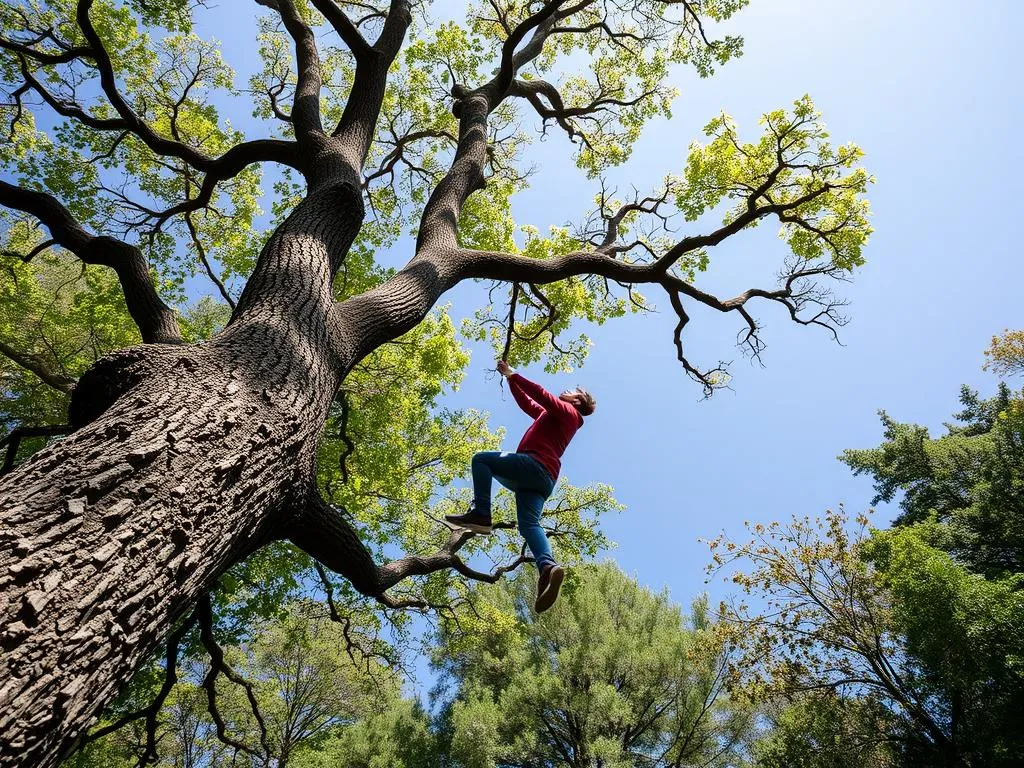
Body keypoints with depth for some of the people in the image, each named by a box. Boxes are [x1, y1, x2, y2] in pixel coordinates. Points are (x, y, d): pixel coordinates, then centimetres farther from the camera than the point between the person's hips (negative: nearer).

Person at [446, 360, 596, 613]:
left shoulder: (567, 411, 11)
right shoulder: (553, 415, 37)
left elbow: (541, 394, -5)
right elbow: (527, 402, 42)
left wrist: (513, 375, 1)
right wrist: (510, 378, 38)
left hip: (534, 465, -8)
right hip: (544, 479, 8)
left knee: (481, 459, -9)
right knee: (529, 524, -10)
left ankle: (480, 513, -23)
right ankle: (548, 566, -34)